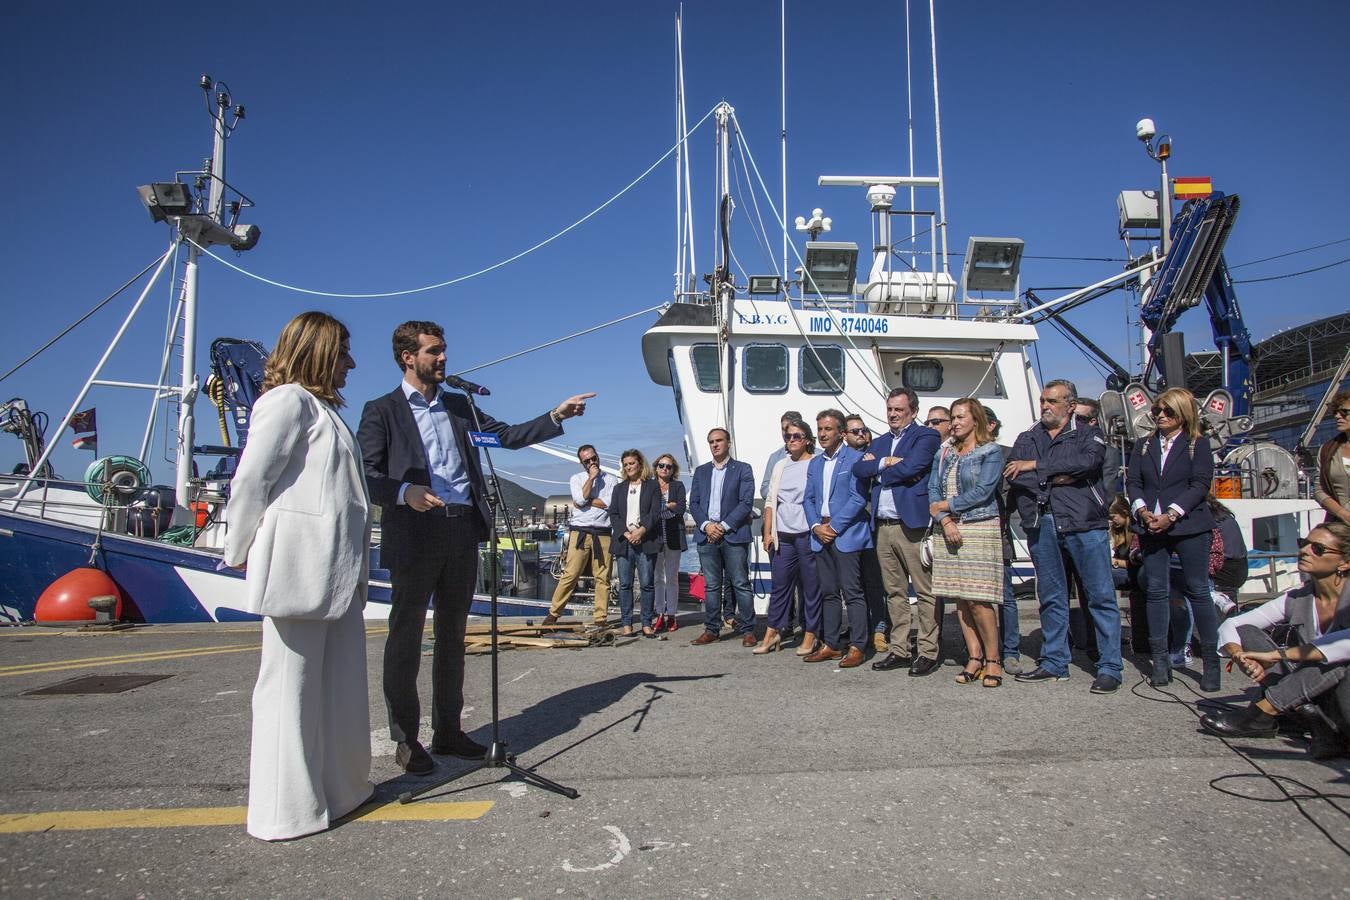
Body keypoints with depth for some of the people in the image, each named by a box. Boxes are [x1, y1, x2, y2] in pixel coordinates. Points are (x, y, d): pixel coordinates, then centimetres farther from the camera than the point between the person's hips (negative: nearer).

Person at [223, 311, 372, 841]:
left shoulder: (322, 408, 23)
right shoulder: (288, 400, -6)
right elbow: (251, 480, -11)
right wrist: (243, 554, -3)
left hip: (337, 572, 9)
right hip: (298, 567, -9)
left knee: (342, 684, 13)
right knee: (291, 683, 0)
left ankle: (340, 787, 24)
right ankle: (286, 810, 10)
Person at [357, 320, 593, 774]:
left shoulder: (459, 406, 17)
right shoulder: (382, 411, 2)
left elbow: (507, 435, 14)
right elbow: (365, 474, -5)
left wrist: (556, 416, 4)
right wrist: (403, 492, -23)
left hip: (462, 532, 5)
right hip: (414, 535, -5)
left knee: (452, 634, 12)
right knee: (406, 637, 2)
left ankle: (448, 730, 23)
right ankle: (405, 738, 14)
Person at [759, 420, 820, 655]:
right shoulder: (779, 466, 14)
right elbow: (770, 501, 16)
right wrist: (768, 533, 9)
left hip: (807, 534, -4)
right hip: (782, 536, 4)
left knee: (811, 587, 2)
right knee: (780, 586, 8)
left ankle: (810, 637, 10)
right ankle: (772, 633, 14)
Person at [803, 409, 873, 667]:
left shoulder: (855, 458, -4)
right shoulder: (815, 464, 17)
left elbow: (858, 498, -11)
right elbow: (808, 499, 15)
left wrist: (834, 526, -13)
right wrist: (816, 526, -3)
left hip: (846, 534, -6)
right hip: (821, 535, 7)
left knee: (852, 592, -6)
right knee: (828, 593, 11)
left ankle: (857, 647, 0)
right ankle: (829, 645, 16)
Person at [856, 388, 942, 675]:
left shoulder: (925, 436, -1)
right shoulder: (880, 442, 20)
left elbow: (911, 468, -16)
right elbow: (859, 469, 6)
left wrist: (877, 470, -2)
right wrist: (885, 463, -9)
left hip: (912, 524, -7)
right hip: (883, 527, 7)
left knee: (925, 592, -2)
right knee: (894, 592, 12)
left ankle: (929, 652, 5)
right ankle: (900, 651, 19)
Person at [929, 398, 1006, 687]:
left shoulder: (991, 452, 0)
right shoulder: (944, 453, 15)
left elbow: (982, 491, -11)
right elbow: (933, 490, 8)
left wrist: (945, 505, -4)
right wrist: (945, 521, -8)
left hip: (979, 528, -5)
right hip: (949, 530, 5)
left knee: (978, 599, -9)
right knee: (960, 598, 4)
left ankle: (993, 659, 4)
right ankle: (974, 657, 12)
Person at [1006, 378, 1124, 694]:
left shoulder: (1087, 435, 8)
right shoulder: (1026, 439, 17)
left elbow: (1087, 461, -15)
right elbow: (1013, 476, 2)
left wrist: (1036, 465, -11)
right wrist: (1055, 479, -11)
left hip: (1084, 523, -3)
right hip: (1041, 524, 4)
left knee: (1101, 595, -3)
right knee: (1051, 597, 10)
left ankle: (1110, 668, 4)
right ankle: (1054, 663, 19)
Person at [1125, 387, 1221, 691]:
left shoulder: (1197, 444, 5)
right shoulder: (1144, 445, 16)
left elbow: (1200, 484, -5)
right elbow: (1132, 481, 9)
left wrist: (1171, 515, -15)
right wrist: (1142, 511, -9)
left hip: (1189, 526, -3)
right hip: (1151, 527, 3)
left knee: (1197, 591, -2)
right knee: (1156, 592, 3)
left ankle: (1211, 662, 8)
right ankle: (1160, 661, 8)